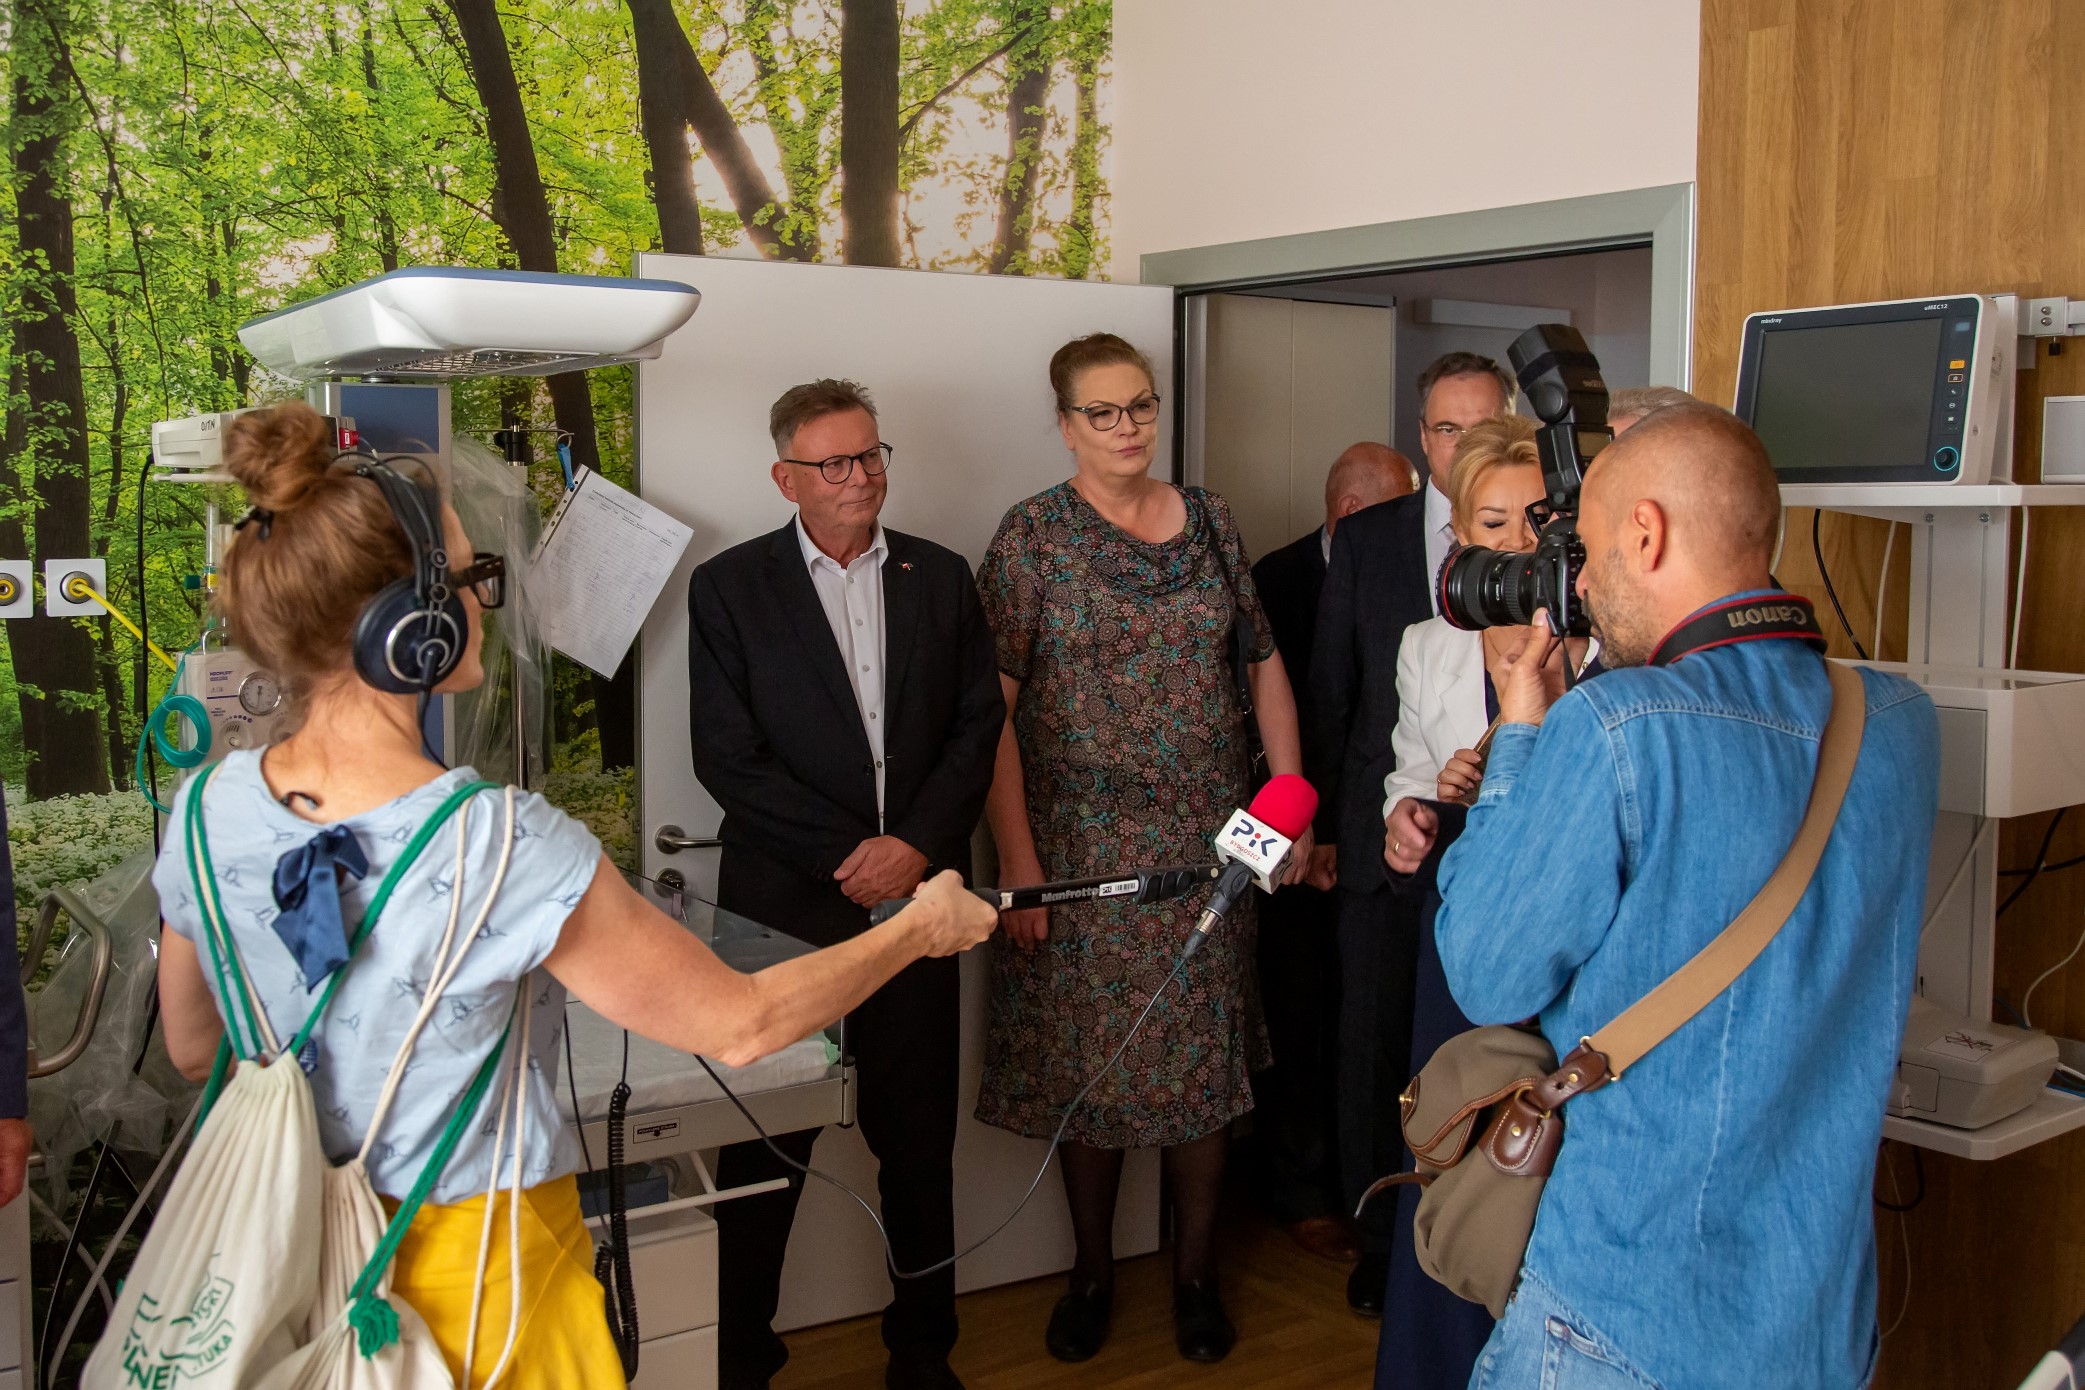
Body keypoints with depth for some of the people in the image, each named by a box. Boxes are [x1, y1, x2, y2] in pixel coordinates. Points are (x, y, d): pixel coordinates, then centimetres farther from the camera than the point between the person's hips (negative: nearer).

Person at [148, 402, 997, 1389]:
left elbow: (193, 1050, 6)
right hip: (474, 1277, -5)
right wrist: (921, 928, -6)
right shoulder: (504, 846, -30)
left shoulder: (208, 808, -11)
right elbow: (739, 1026, -20)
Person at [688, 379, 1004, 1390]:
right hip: (783, 905, -2)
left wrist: (916, 843, -9)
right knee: (766, 1145, 5)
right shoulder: (729, 587, 0)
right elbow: (726, 754, -6)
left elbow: (978, 725, 6)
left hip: (915, 894, 3)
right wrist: (847, 856, -11)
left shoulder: (940, 577, 10)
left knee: (918, 1137, 11)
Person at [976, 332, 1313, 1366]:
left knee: (1205, 1060, 7)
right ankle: (1091, 1271, 26)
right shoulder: (1032, 535, -4)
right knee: (1089, 1066, 6)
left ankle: (1196, 1271, 25)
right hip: (1080, 845, -2)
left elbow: (1265, 663, 12)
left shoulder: (1208, 521, 7)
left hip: (1207, 843, 3)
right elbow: (992, 707, -9)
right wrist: (1016, 857, -14)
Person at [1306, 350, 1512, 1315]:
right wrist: (1323, 824, 6)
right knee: (1373, 1048, 9)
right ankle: (1381, 1244, 26)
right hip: (1385, 837, 2)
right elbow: (1330, 690, 8)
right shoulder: (1366, 539, 7)